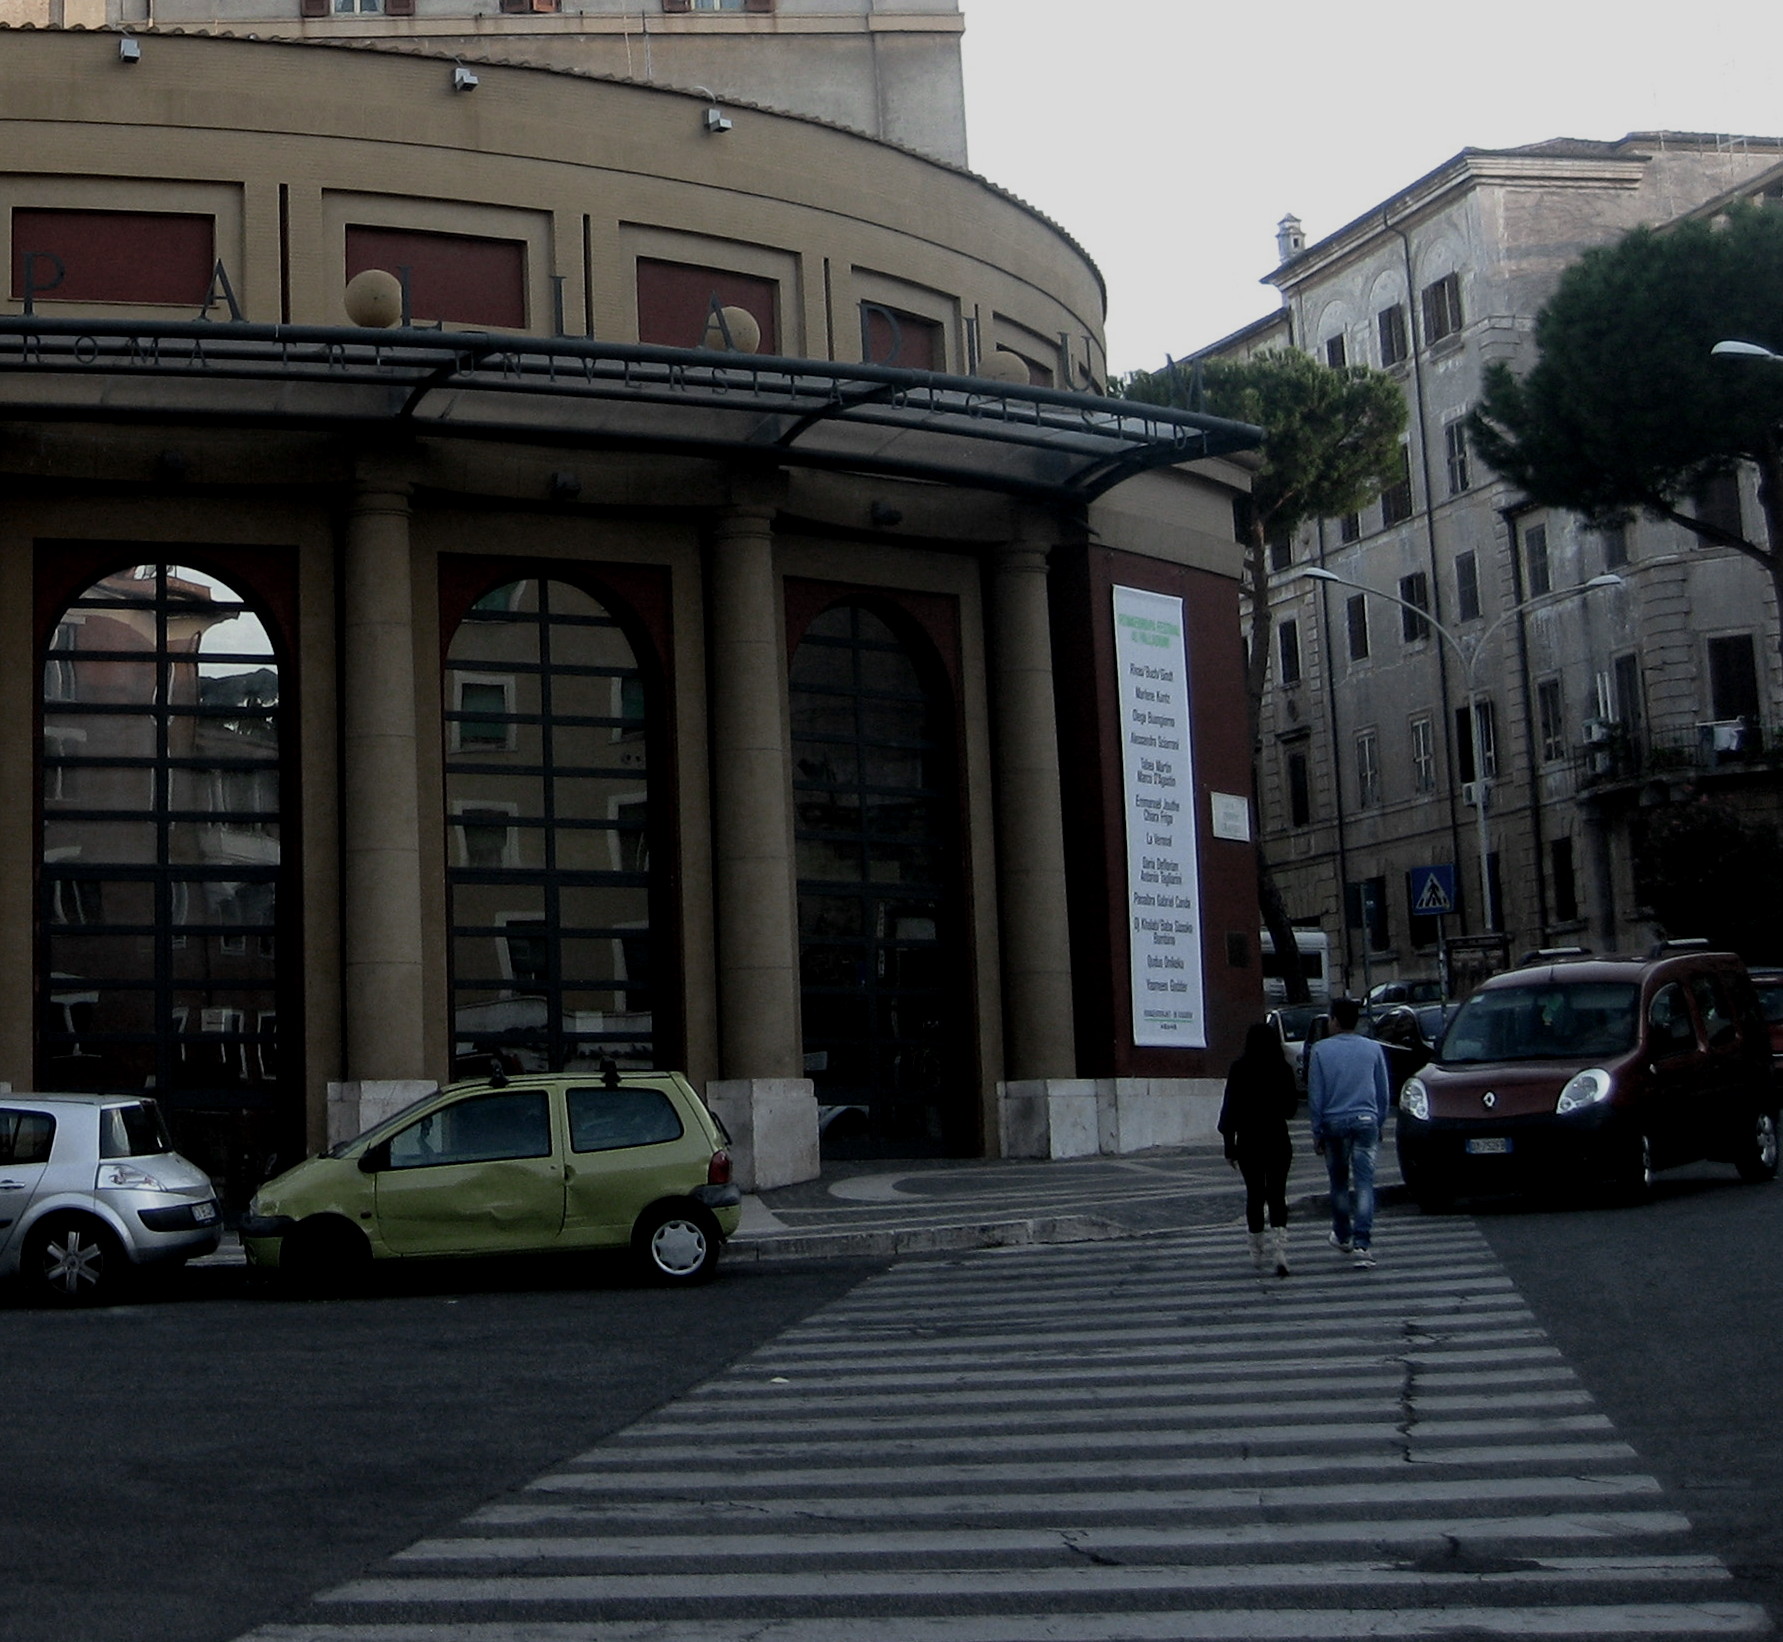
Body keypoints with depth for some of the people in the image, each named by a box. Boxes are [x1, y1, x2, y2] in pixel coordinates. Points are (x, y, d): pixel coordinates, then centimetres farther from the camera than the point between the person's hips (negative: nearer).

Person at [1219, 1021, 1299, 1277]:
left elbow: (1229, 1107, -6)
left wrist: (1229, 1145, 0)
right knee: (1277, 1194, 3)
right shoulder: (1283, 1069, -5)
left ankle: (1257, 1251, 20)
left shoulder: (1239, 1069, -7)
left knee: (1254, 1194, 12)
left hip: (1248, 1140, 0)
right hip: (1277, 1139, 0)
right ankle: (1279, 1248, -13)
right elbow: (1291, 1105, 3)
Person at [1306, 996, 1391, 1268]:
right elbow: (1383, 1092, 8)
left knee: (1339, 1183, 16)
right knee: (1364, 1183, -5)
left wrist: (1317, 1132, 5)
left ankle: (1343, 1236, 30)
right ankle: (1363, 1243, -16)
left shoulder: (1321, 1050, -3)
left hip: (1334, 1123, 0)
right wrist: (1379, 1124, 19)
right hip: (1365, 1121, 0)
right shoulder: (1373, 1049, 2)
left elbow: (1315, 1095, -1)